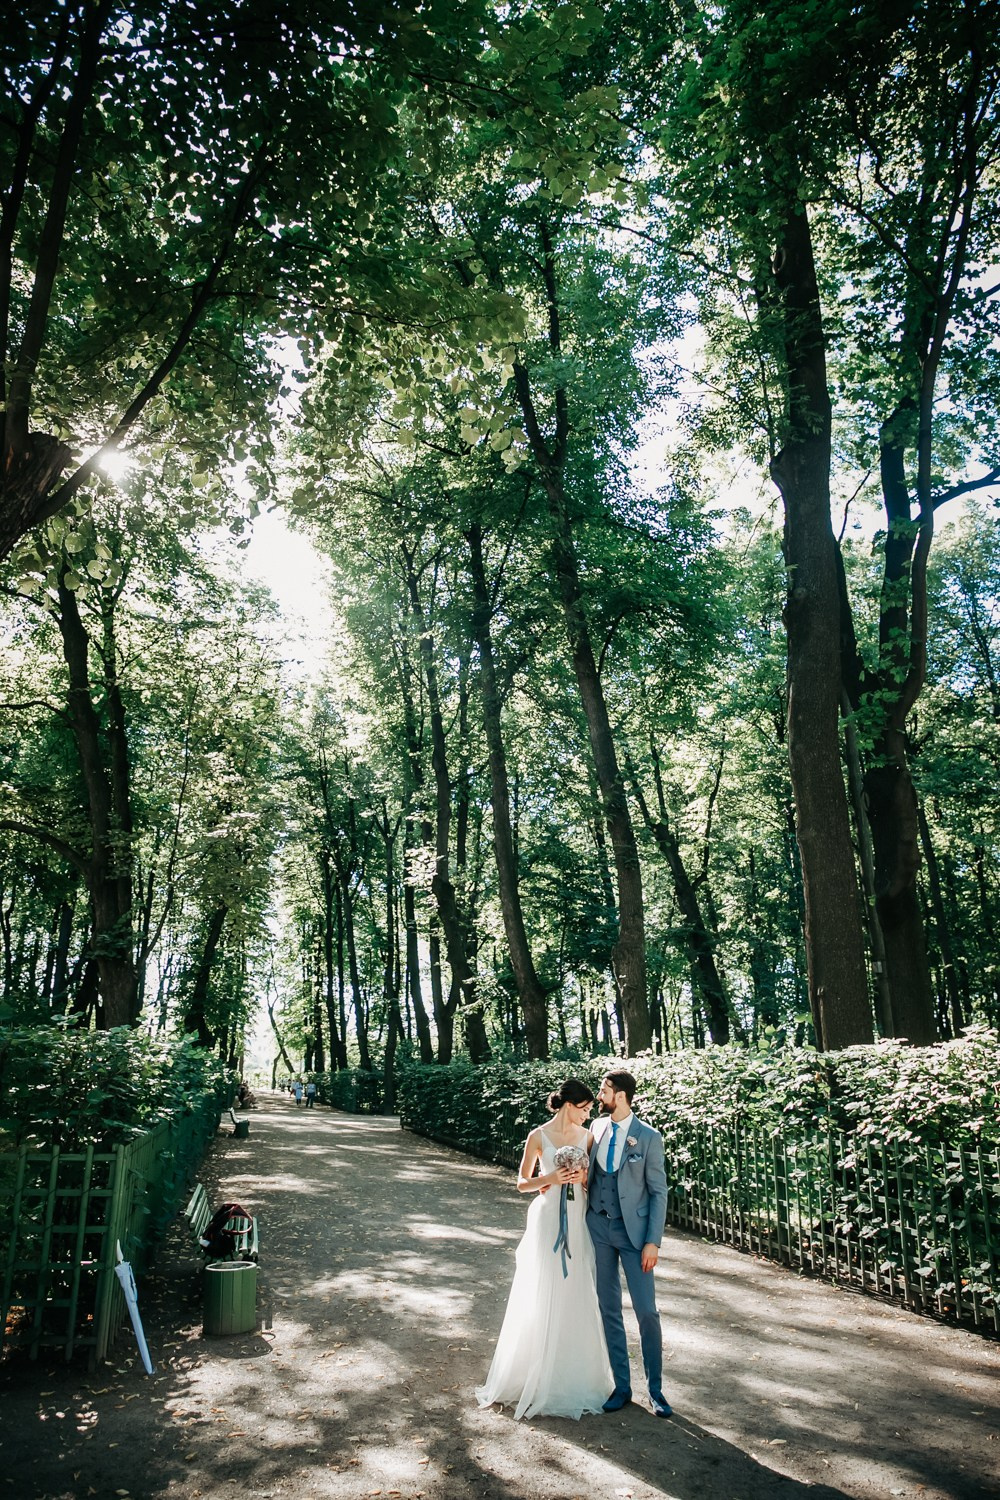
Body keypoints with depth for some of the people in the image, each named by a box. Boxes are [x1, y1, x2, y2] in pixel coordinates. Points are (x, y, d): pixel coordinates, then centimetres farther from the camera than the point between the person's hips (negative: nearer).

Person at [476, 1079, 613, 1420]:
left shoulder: (586, 1136, 5)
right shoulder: (539, 1136, -6)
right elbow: (522, 1183, -1)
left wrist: (583, 1177, -10)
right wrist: (550, 1178, -17)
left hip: (578, 1221, 4)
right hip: (548, 1221, -3)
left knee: (578, 1297, 6)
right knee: (543, 1298, 1)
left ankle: (576, 1375, 20)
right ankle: (539, 1377, 14)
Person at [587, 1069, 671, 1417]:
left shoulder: (649, 1138, -11)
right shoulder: (597, 1127, 2)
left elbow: (659, 1192, -8)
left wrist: (653, 1242, -12)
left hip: (633, 1230, -4)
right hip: (598, 1227, 4)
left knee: (646, 1311, 1)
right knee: (609, 1309, 11)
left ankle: (655, 1388, 18)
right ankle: (621, 1386, 24)